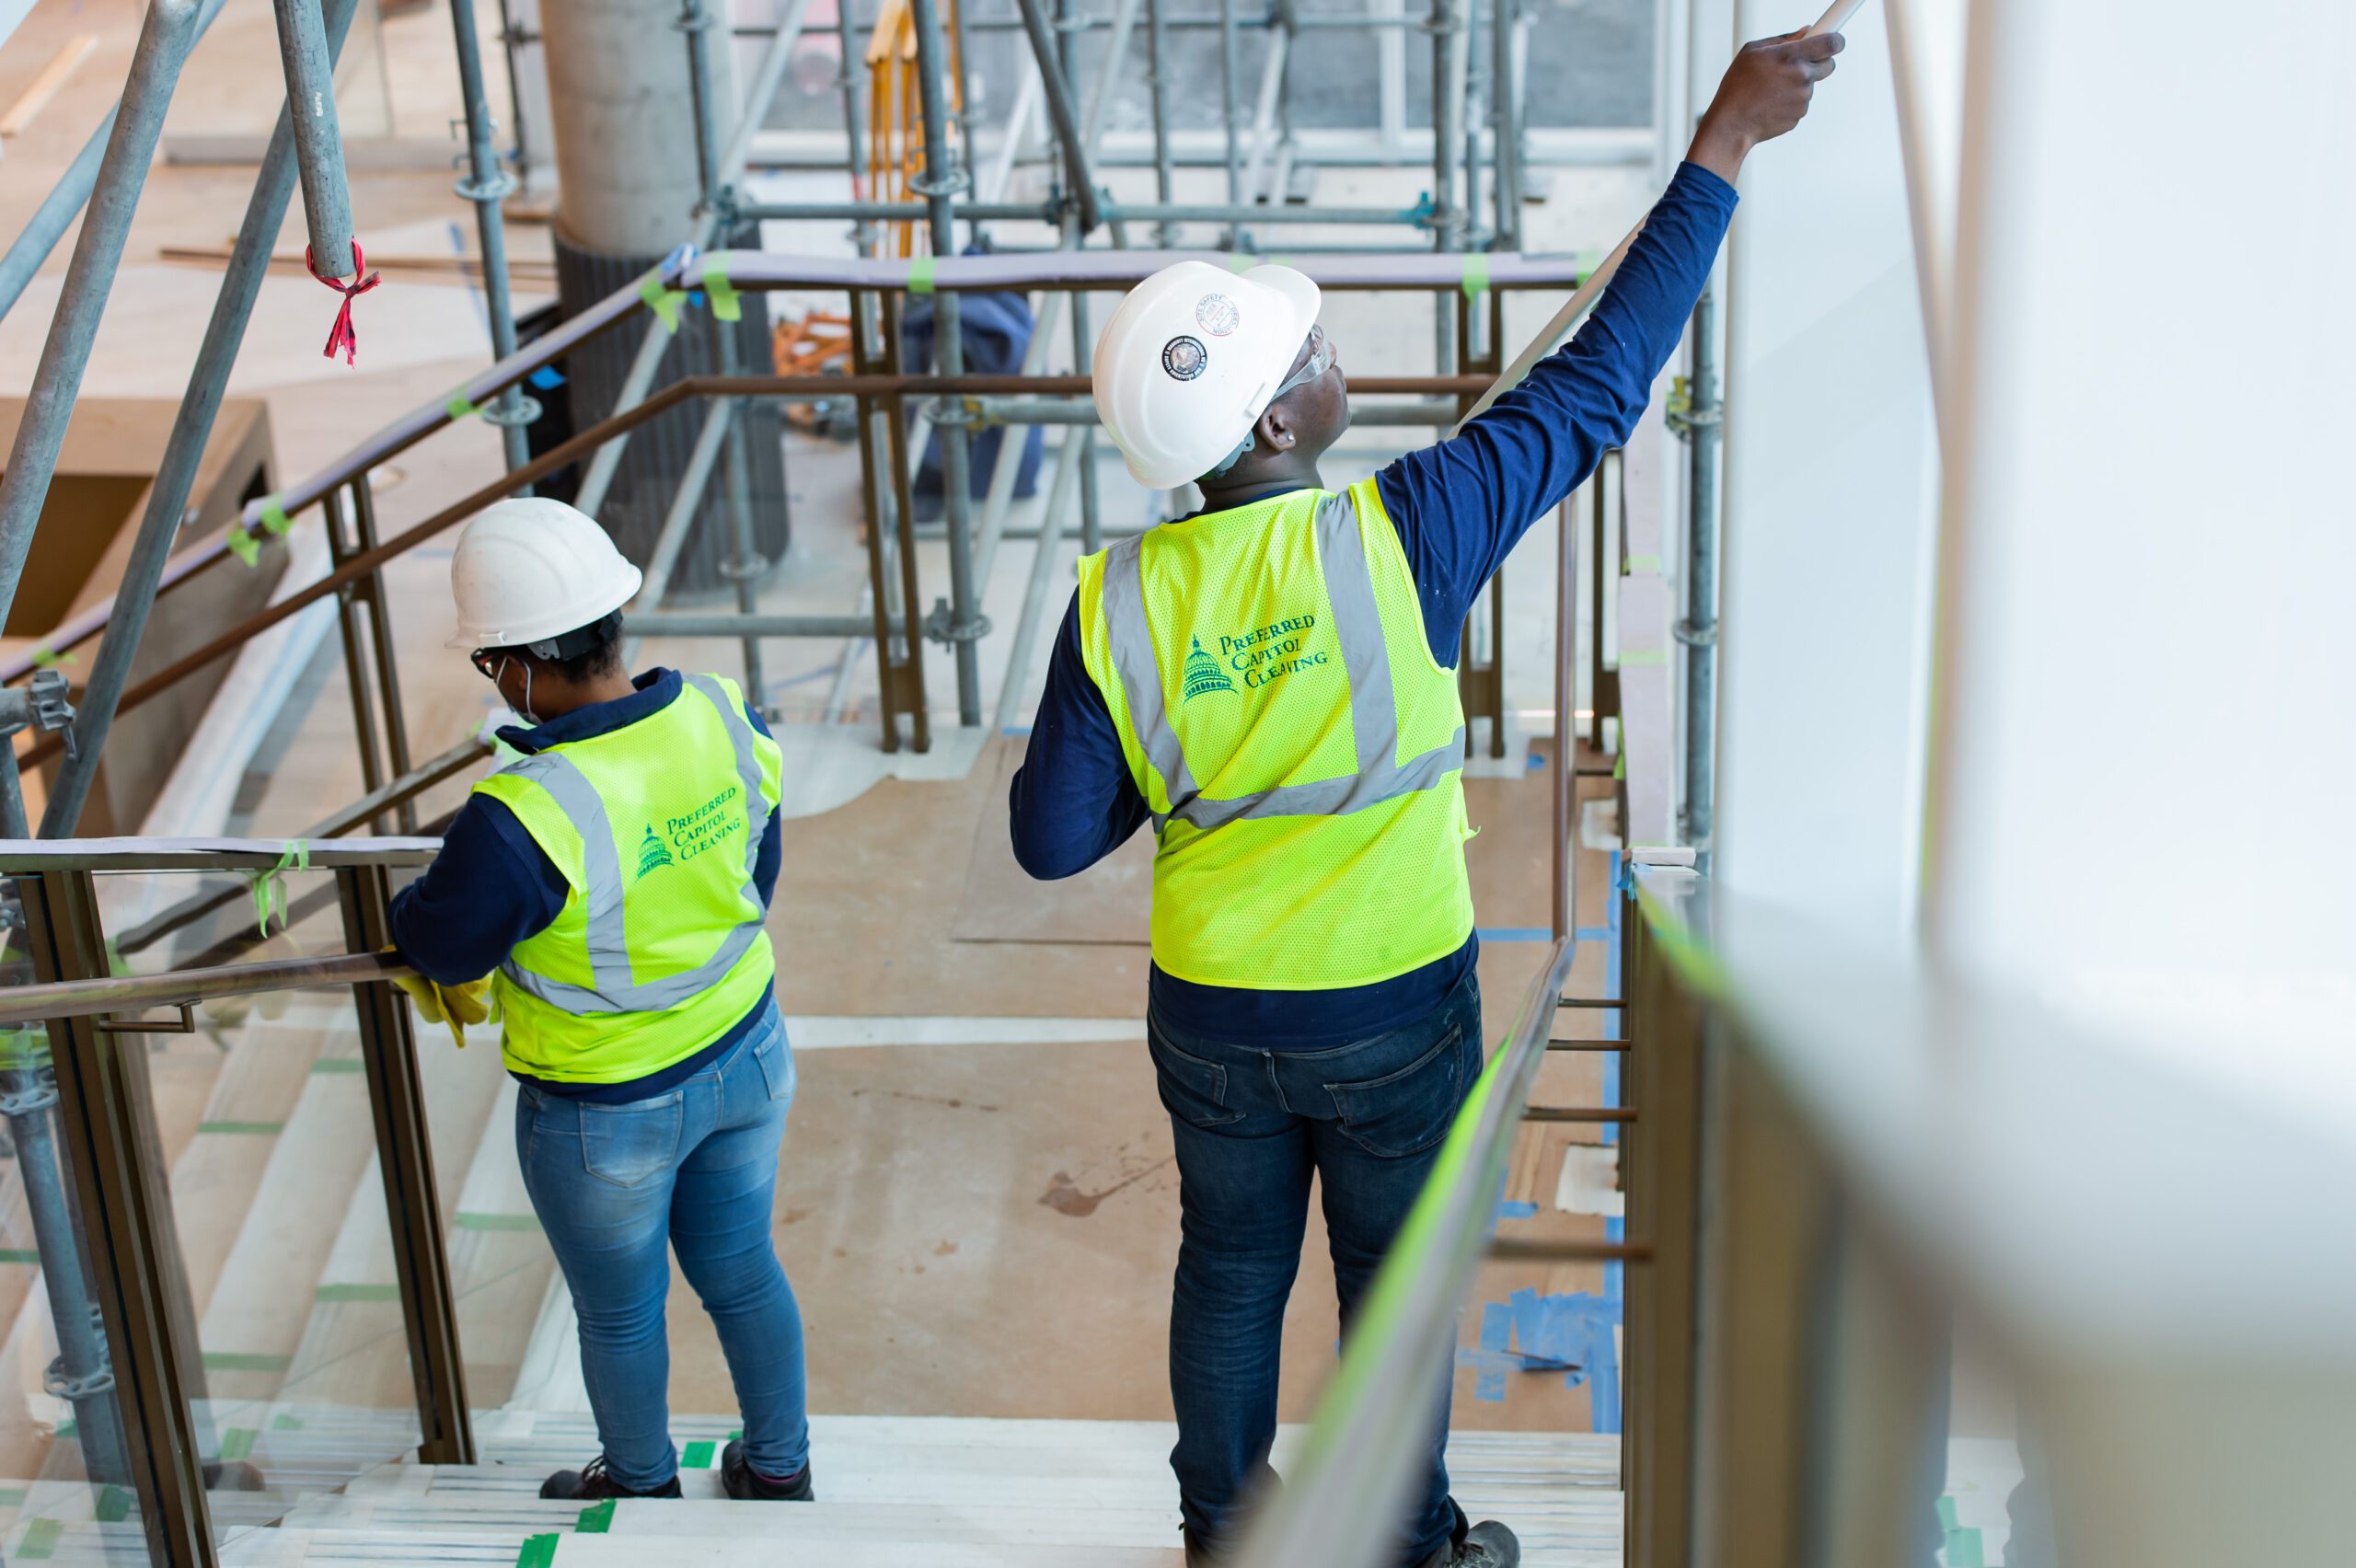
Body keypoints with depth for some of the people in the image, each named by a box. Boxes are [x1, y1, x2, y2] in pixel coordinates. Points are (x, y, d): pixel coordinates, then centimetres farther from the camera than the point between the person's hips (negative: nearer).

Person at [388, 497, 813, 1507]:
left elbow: (440, 947, -17)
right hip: (746, 1057, 5)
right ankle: (778, 1470, 47)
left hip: (609, 1112, -5)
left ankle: (642, 1485, 48)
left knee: (618, 1312, 23)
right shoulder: (722, 721, -17)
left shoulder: (526, 824, -36)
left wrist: (412, 908, 6)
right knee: (740, 1271, 27)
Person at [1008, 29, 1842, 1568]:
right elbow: (1596, 384, -17)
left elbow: (1053, 837, -9)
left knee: (1232, 1268, 22)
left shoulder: (1120, 603, -14)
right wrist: (1721, 149, -12)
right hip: (1392, 1011, -3)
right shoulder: (1400, 538, -24)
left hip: (1213, 1018, 3)